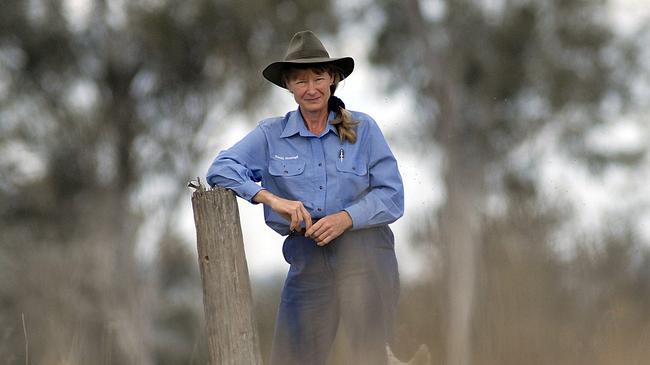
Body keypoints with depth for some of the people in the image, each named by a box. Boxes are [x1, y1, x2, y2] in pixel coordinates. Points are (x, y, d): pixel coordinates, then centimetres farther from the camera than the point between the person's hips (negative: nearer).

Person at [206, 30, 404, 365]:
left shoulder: (362, 129, 4)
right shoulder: (272, 134, 6)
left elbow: (392, 195, 1)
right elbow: (220, 169, -6)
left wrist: (346, 218, -16)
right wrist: (272, 199, -19)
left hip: (363, 249, -2)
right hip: (307, 259, 2)